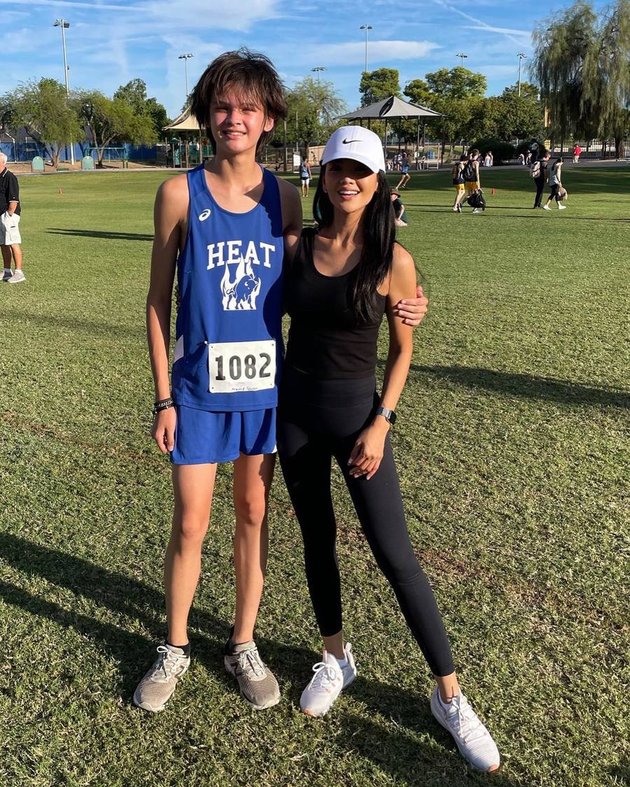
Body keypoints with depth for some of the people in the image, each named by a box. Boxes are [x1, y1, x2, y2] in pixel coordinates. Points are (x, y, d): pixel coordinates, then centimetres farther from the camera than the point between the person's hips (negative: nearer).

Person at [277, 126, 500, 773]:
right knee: (317, 540, 15)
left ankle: (449, 695, 13)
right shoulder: (297, 247, 0)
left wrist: (380, 424, -10)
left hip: (356, 410, -3)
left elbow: (403, 351, -2)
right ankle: (335, 658, 36)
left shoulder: (393, 260, -8)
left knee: (394, 554, -2)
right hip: (294, 407, 4)